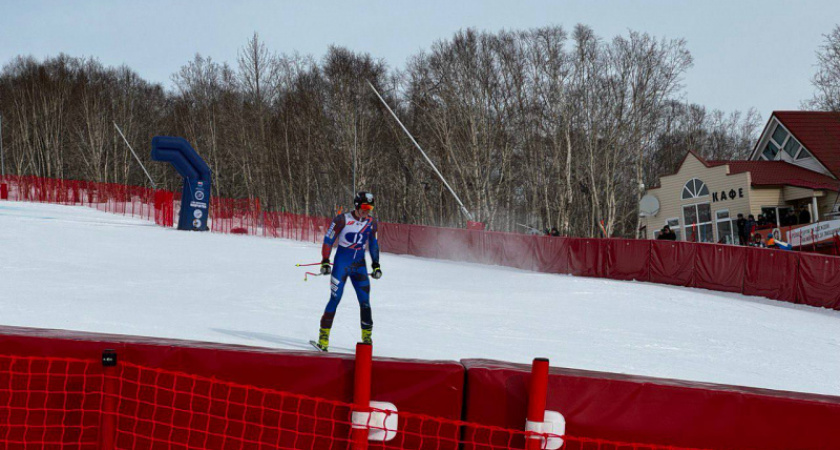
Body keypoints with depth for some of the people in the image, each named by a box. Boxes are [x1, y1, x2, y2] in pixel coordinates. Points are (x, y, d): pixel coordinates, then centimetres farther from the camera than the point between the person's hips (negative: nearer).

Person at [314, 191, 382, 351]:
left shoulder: (372, 223, 3)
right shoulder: (342, 220, -11)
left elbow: (373, 244, 17)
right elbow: (328, 239, -5)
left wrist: (376, 265, 14)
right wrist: (325, 262, -9)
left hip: (359, 265, 4)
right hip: (341, 262, -4)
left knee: (365, 301, -1)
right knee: (335, 298, -9)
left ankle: (367, 336, 10)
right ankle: (323, 335, -1)